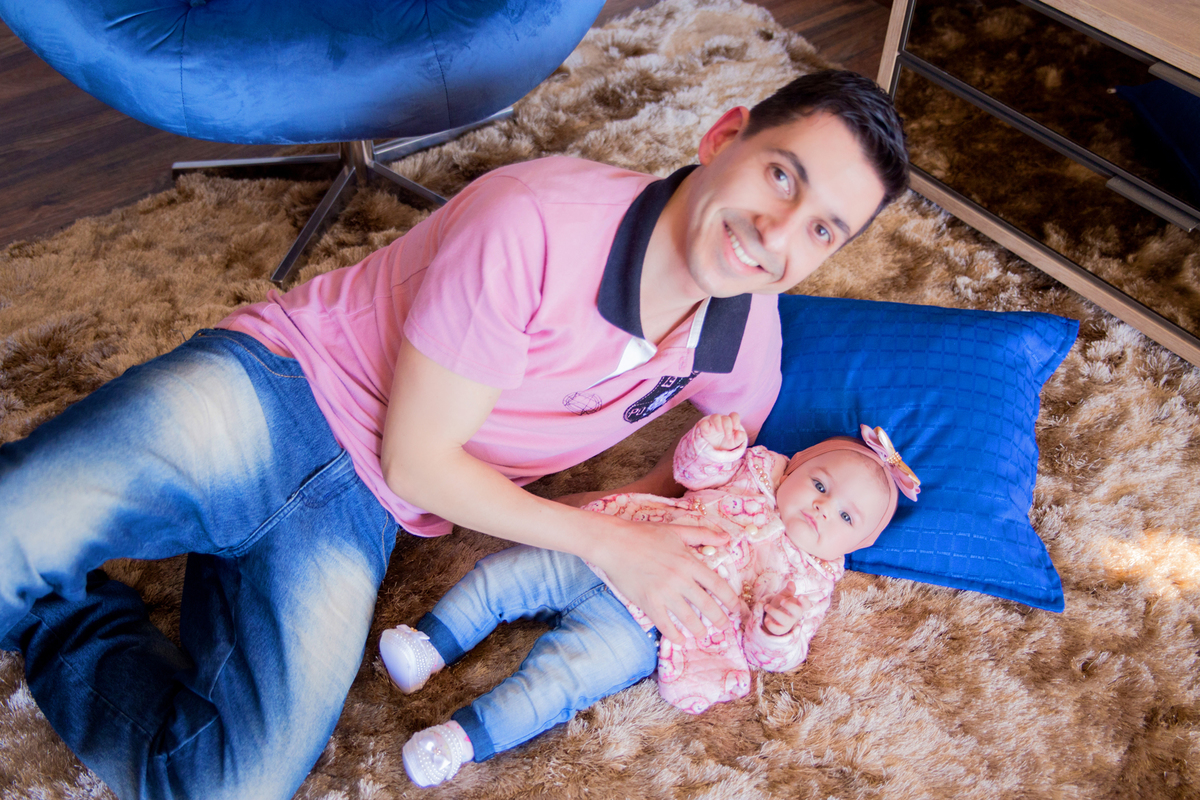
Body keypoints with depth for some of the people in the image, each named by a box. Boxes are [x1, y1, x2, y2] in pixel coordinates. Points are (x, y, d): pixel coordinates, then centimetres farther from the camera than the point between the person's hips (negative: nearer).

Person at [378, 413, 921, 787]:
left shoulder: (809, 579, 3)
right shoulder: (759, 471, 14)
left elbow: (771, 654, -3)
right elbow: (693, 470, 16)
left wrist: (778, 630, -27)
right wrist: (715, 444, -6)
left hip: (637, 629, -5)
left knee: (551, 679, -24)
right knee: (500, 575, -4)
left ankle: (464, 740, -19)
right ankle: (429, 645, 6)